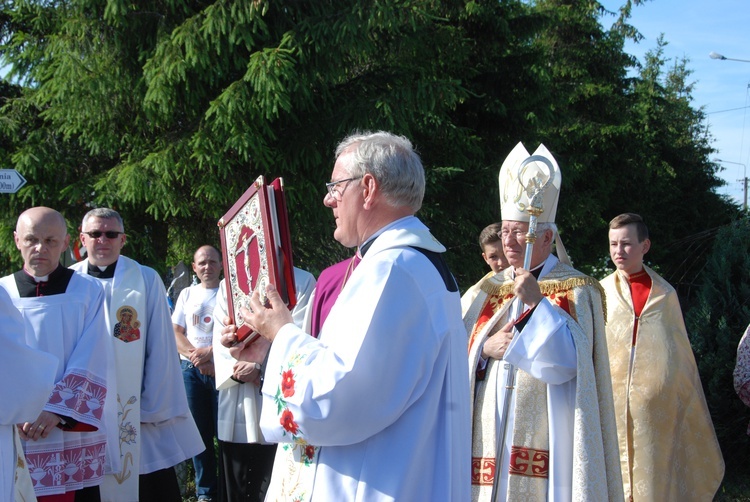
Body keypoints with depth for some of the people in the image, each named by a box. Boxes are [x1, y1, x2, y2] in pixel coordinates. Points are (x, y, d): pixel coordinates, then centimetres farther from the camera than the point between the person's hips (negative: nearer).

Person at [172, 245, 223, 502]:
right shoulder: (187, 294, 13)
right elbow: (176, 332, 8)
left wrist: (209, 352, -17)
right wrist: (195, 356, -9)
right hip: (191, 369, 3)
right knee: (200, 431, 5)